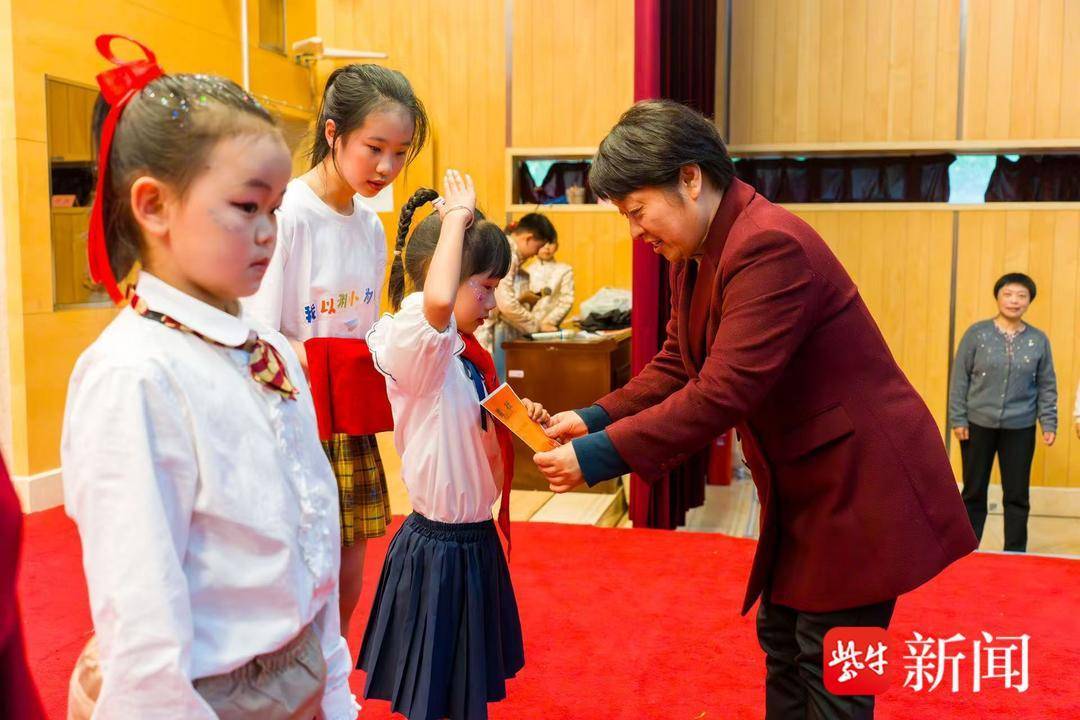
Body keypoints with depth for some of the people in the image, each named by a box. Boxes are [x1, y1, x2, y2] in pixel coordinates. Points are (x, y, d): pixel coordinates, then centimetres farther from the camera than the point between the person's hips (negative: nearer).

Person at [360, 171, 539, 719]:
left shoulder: (468, 353, 7)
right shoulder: (413, 344, -21)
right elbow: (436, 300, -45)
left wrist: (519, 419, 2)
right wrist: (456, 216, -31)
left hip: (476, 538, 9)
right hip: (437, 546, -9)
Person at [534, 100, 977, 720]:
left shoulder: (769, 245, -26)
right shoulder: (696, 256, 4)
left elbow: (724, 391, -32)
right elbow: (676, 367, 6)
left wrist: (602, 454, -31)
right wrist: (594, 418, -8)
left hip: (861, 486, -9)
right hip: (804, 486, 10)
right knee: (781, 642, 20)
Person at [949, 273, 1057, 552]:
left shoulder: (1039, 340, 2)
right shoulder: (977, 333, -4)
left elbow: (1047, 386, 6)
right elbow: (960, 379, -2)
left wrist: (1049, 424, 0)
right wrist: (957, 419, -6)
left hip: (1020, 428, 1)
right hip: (978, 424, -1)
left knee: (1017, 495, 8)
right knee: (974, 492, 8)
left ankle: (1015, 555, 21)